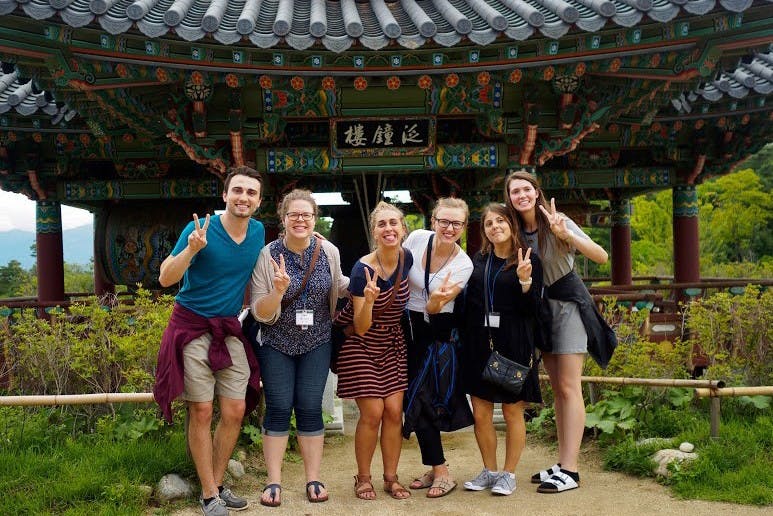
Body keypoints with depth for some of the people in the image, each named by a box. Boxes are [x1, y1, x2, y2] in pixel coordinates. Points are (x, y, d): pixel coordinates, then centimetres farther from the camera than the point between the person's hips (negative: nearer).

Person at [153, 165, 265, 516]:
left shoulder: (258, 232, 3)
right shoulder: (201, 229, -13)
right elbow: (165, 279, -15)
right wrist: (192, 249, -30)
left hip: (230, 330, 5)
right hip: (193, 327, -5)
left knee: (235, 412, 3)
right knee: (201, 412, -2)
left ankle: (217, 484, 21)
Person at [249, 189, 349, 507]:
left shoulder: (329, 252, -5)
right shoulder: (267, 256, -12)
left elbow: (338, 286, 17)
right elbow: (260, 313, -12)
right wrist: (279, 290, -30)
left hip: (316, 343, 2)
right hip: (277, 344, -1)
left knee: (310, 408, 2)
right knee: (278, 409, -2)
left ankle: (313, 479, 12)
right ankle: (274, 482, 8)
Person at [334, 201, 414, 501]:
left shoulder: (407, 259, -8)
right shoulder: (363, 270, -24)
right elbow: (361, 328, -23)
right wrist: (368, 300, -39)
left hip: (392, 344, 5)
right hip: (361, 344, -4)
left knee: (394, 410, 0)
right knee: (372, 413, -6)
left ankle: (391, 477, 14)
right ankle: (363, 478, 13)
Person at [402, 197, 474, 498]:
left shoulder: (464, 265, -14)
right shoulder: (417, 238, -8)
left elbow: (434, 308, -18)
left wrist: (437, 299, -40)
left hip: (440, 335, -4)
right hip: (409, 329, 4)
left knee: (421, 400, -9)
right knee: (414, 401, 4)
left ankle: (440, 472, 5)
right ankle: (437, 470, 18)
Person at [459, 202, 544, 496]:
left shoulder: (528, 262, -3)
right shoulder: (478, 261, 9)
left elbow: (532, 309, -7)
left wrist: (524, 280, -21)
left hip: (513, 345, -4)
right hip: (479, 343, 4)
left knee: (512, 411, 5)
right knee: (480, 413, 7)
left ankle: (508, 474, 19)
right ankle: (489, 471, 23)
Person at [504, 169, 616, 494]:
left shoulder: (557, 223, -16)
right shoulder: (516, 231, 0)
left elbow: (601, 257, -24)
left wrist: (566, 234, -37)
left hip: (568, 305, -6)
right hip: (541, 307, 6)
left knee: (569, 387, -9)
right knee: (557, 390, 10)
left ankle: (570, 471, -6)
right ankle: (562, 464, 17)